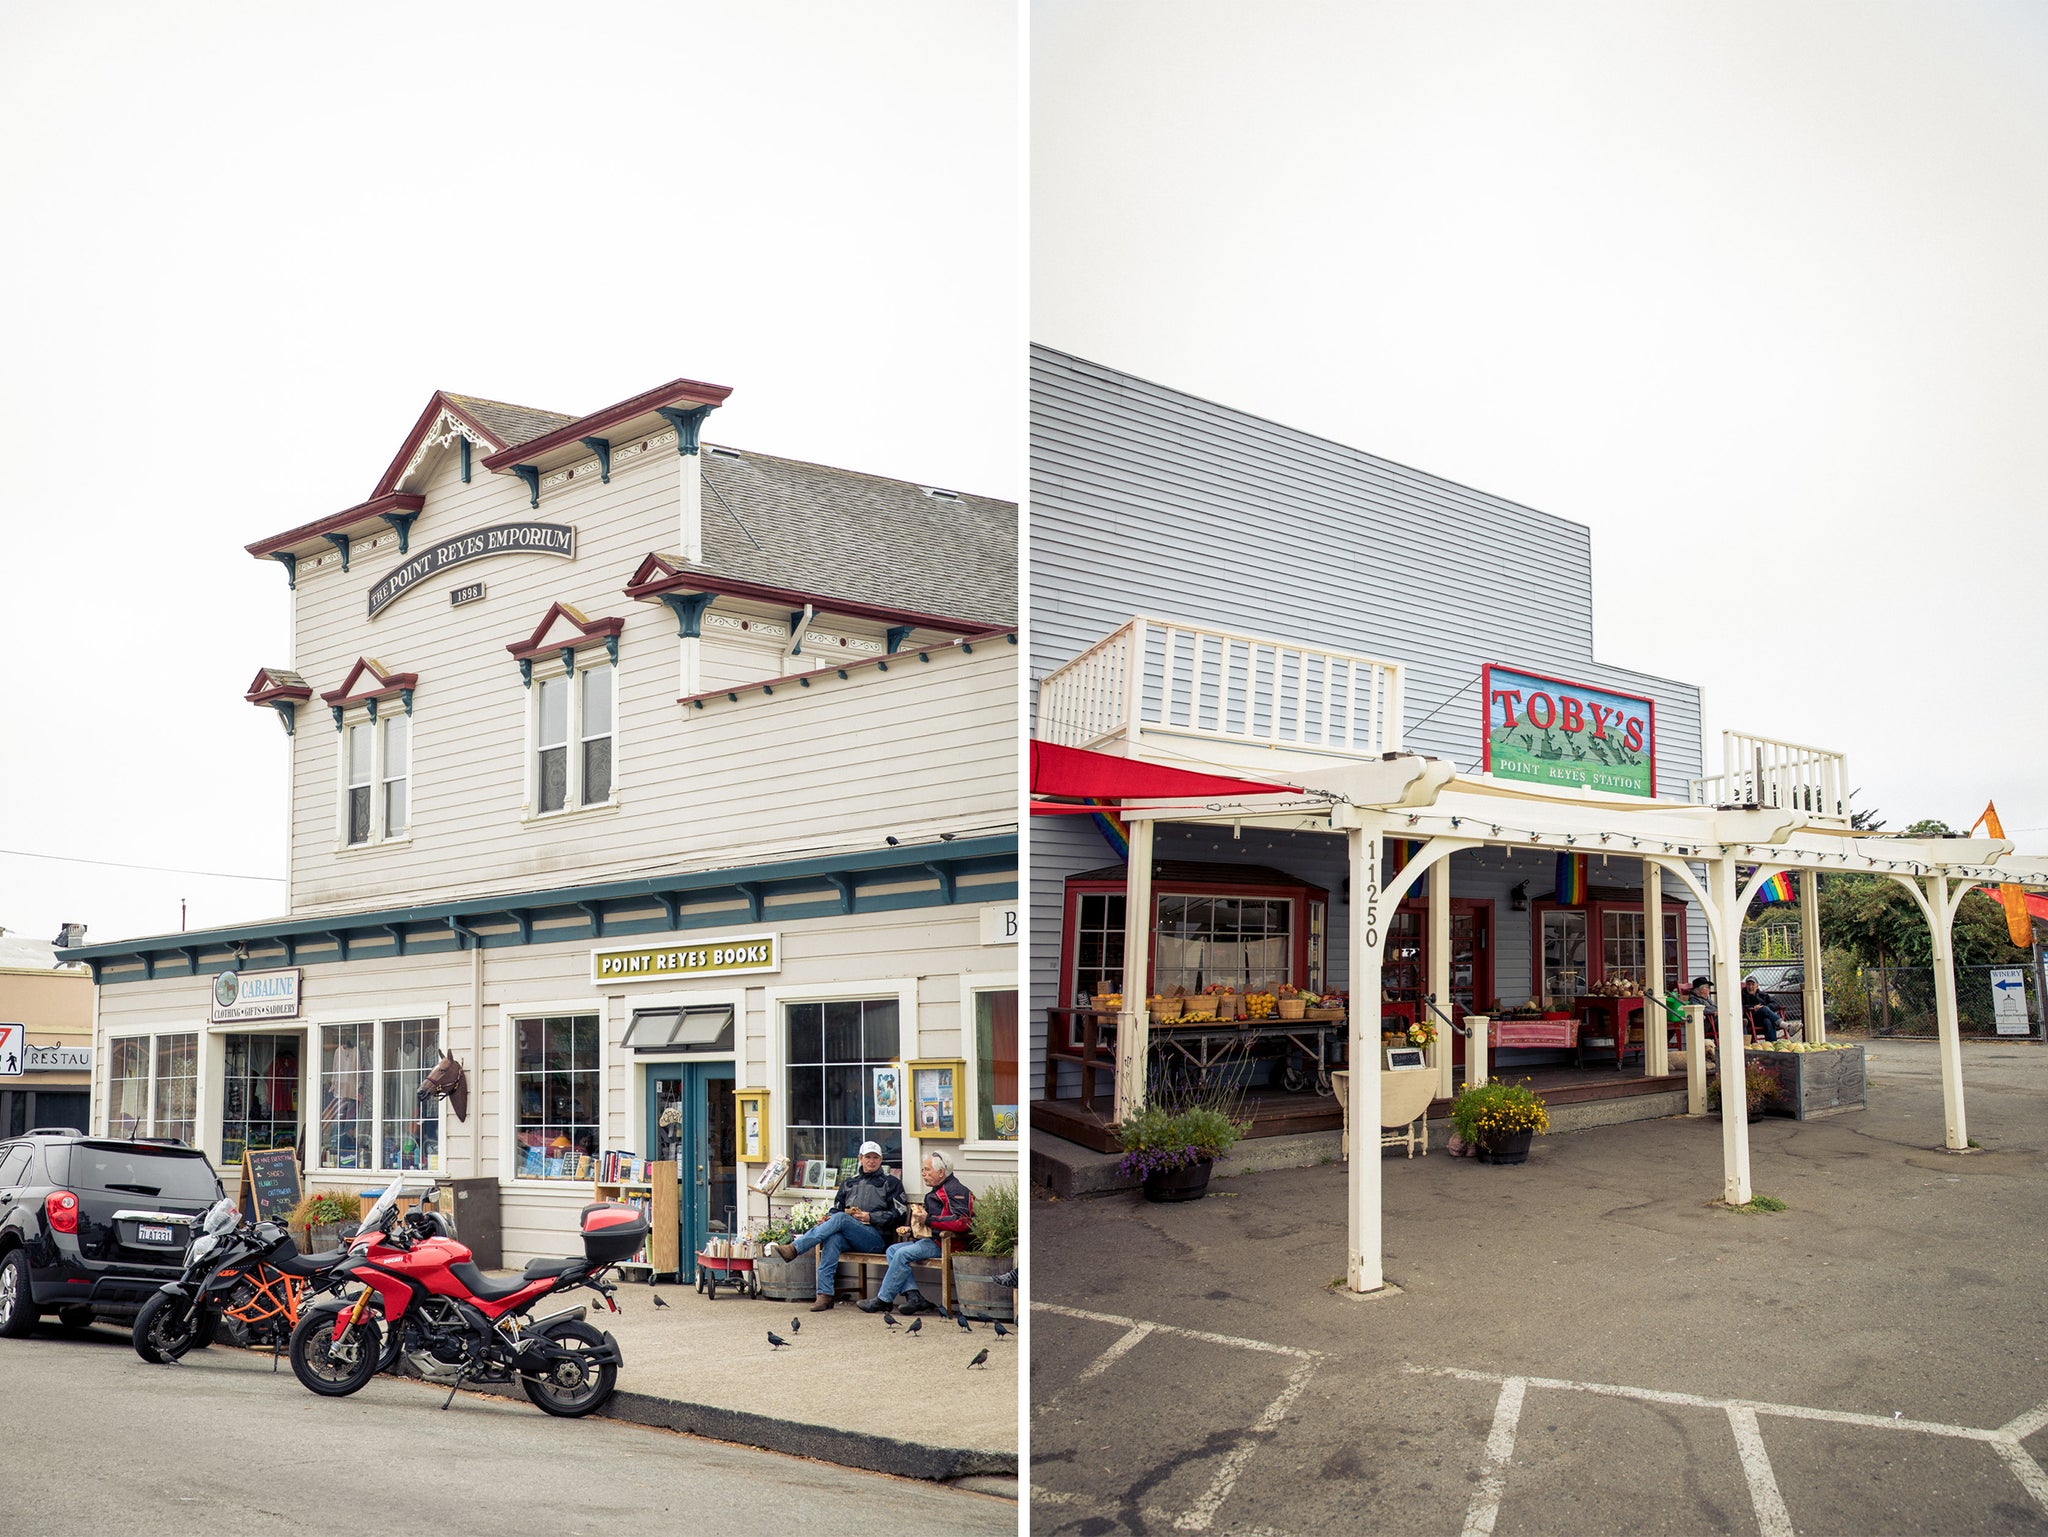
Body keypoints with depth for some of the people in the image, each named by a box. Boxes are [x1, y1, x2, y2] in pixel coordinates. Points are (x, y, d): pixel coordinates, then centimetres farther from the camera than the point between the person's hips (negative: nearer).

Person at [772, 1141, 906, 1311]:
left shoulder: (891, 1182, 15)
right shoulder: (850, 1183, 29)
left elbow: (898, 1213, 3)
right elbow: (836, 1209, 24)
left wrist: (870, 1217, -7)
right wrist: (829, 1220, 0)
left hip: (876, 1237, -4)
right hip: (848, 1236, 4)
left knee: (841, 1219, -31)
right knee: (833, 1238, -34)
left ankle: (794, 1248, -40)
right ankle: (824, 1294, -40)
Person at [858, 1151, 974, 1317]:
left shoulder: (955, 1190, -10)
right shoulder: (935, 1192, 23)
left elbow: (962, 1222, -25)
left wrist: (929, 1219, -25)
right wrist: (911, 1229, 13)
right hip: (929, 1240, 11)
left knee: (903, 1253, -21)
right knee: (893, 1250, 0)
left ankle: (883, 1300, -11)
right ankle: (913, 1296, -14)